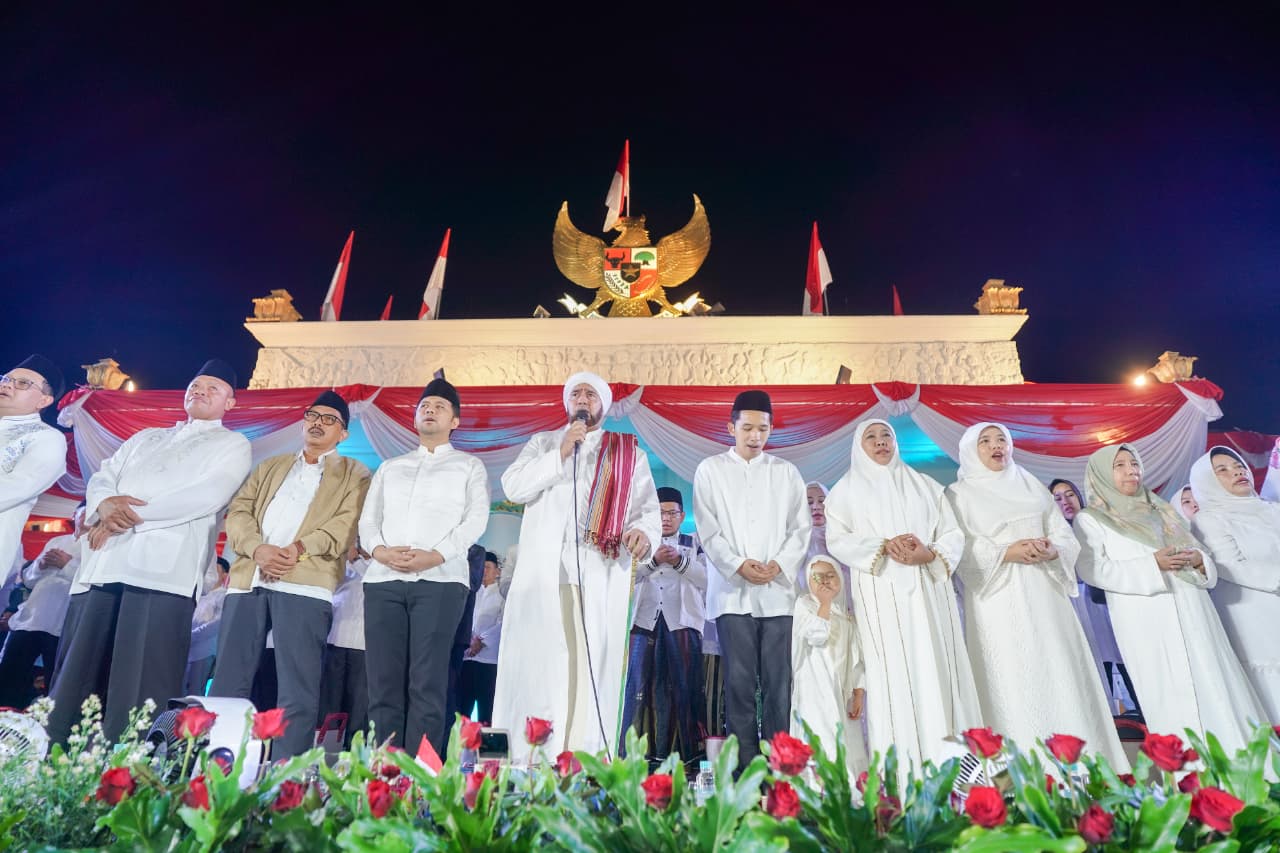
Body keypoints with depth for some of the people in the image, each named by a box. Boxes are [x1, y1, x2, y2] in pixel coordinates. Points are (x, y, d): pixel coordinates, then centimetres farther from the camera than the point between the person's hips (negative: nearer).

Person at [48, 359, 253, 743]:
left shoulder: (232, 445, 7)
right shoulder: (145, 437, 26)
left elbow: (208, 495, -9)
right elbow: (102, 477, 16)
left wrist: (134, 514, -10)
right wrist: (105, 504, -8)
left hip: (164, 568, -6)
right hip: (109, 565, 6)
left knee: (139, 685, -6)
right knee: (79, 671, 7)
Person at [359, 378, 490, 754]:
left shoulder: (469, 466, 14)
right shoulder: (390, 467, 25)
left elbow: (476, 519, 1)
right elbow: (368, 520, 16)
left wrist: (436, 555, -15)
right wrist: (379, 550, -7)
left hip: (440, 580, -3)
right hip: (383, 580, 4)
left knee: (426, 685, -6)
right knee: (383, 684, 0)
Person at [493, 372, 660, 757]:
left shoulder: (629, 452, 17)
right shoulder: (543, 443, 20)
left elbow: (648, 507, 7)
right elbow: (513, 487, 4)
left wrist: (643, 531, -15)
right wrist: (560, 454, -4)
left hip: (601, 575, 0)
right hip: (543, 572, 1)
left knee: (592, 667, -5)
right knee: (535, 665, -4)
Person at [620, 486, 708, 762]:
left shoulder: (694, 544, 16)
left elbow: (704, 577, 3)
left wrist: (679, 561, -12)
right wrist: (654, 560, -11)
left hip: (681, 621, 0)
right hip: (645, 619, 0)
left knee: (683, 686, -1)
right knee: (638, 684, -4)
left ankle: (688, 752, 4)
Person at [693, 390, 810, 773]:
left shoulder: (786, 472, 13)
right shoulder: (710, 470, 7)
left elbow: (800, 528, 9)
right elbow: (708, 530, 1)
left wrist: (780, 563, -7)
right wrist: (738, 565, -11)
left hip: (778, 592, 2)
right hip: (732, 592, -1)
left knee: (779, 683, 1)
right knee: (739, 682, -1)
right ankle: (745, 766, 9)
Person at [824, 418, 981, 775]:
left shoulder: (926, 485, 19)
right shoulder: (847, 489, 11)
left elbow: (953, 534, 10)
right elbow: (837, 540, 0)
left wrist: (930, 554, -10)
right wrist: (883, 546, -14)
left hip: (929, 589, 3)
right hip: (881, 594, -2)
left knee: (938, 668, -2)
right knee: (892, 673, -6)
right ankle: (898, 768, -3)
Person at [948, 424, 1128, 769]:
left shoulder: (1031, 486, 19)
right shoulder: (959, 494, 4)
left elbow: (1067, 537, 12)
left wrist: (1052, 551, -9)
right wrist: (1006, 553, -17)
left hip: (1045, 596, 4)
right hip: (999, 602, -4)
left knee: (1063, 676, 2)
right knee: (1013, 683, -6)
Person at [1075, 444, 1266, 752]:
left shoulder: (1160, 509, 21)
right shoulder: (1090, 519, 4)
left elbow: (1196, 547, 20)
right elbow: (1091, 569, -9)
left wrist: (1198, 558, -4)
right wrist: (1152, 564, -16)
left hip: (1192, 613, 5)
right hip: (1145, 621, -5)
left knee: (1217, 688, 2)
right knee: (1170, 697, -5)